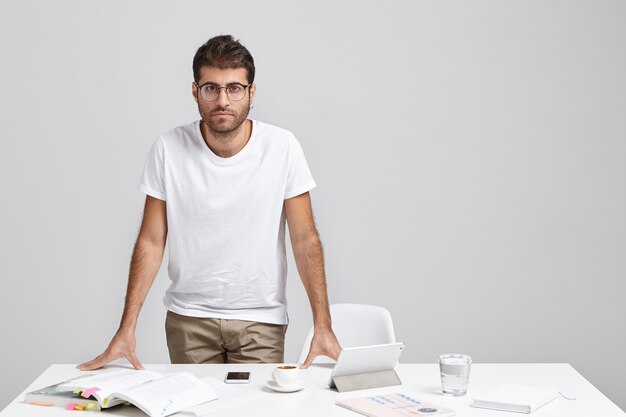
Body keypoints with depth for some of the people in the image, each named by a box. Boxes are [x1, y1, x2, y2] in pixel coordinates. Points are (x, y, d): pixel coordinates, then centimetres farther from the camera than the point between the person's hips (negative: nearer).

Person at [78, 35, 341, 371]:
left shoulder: (282, 147, -9)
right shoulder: (168, 149, -8)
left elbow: (305, 239, -6)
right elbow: (151, 241, -3)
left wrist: (323, 326, -13)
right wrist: (126, 328, -8)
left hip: (262, 319, 0)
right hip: (189, 318, 1)